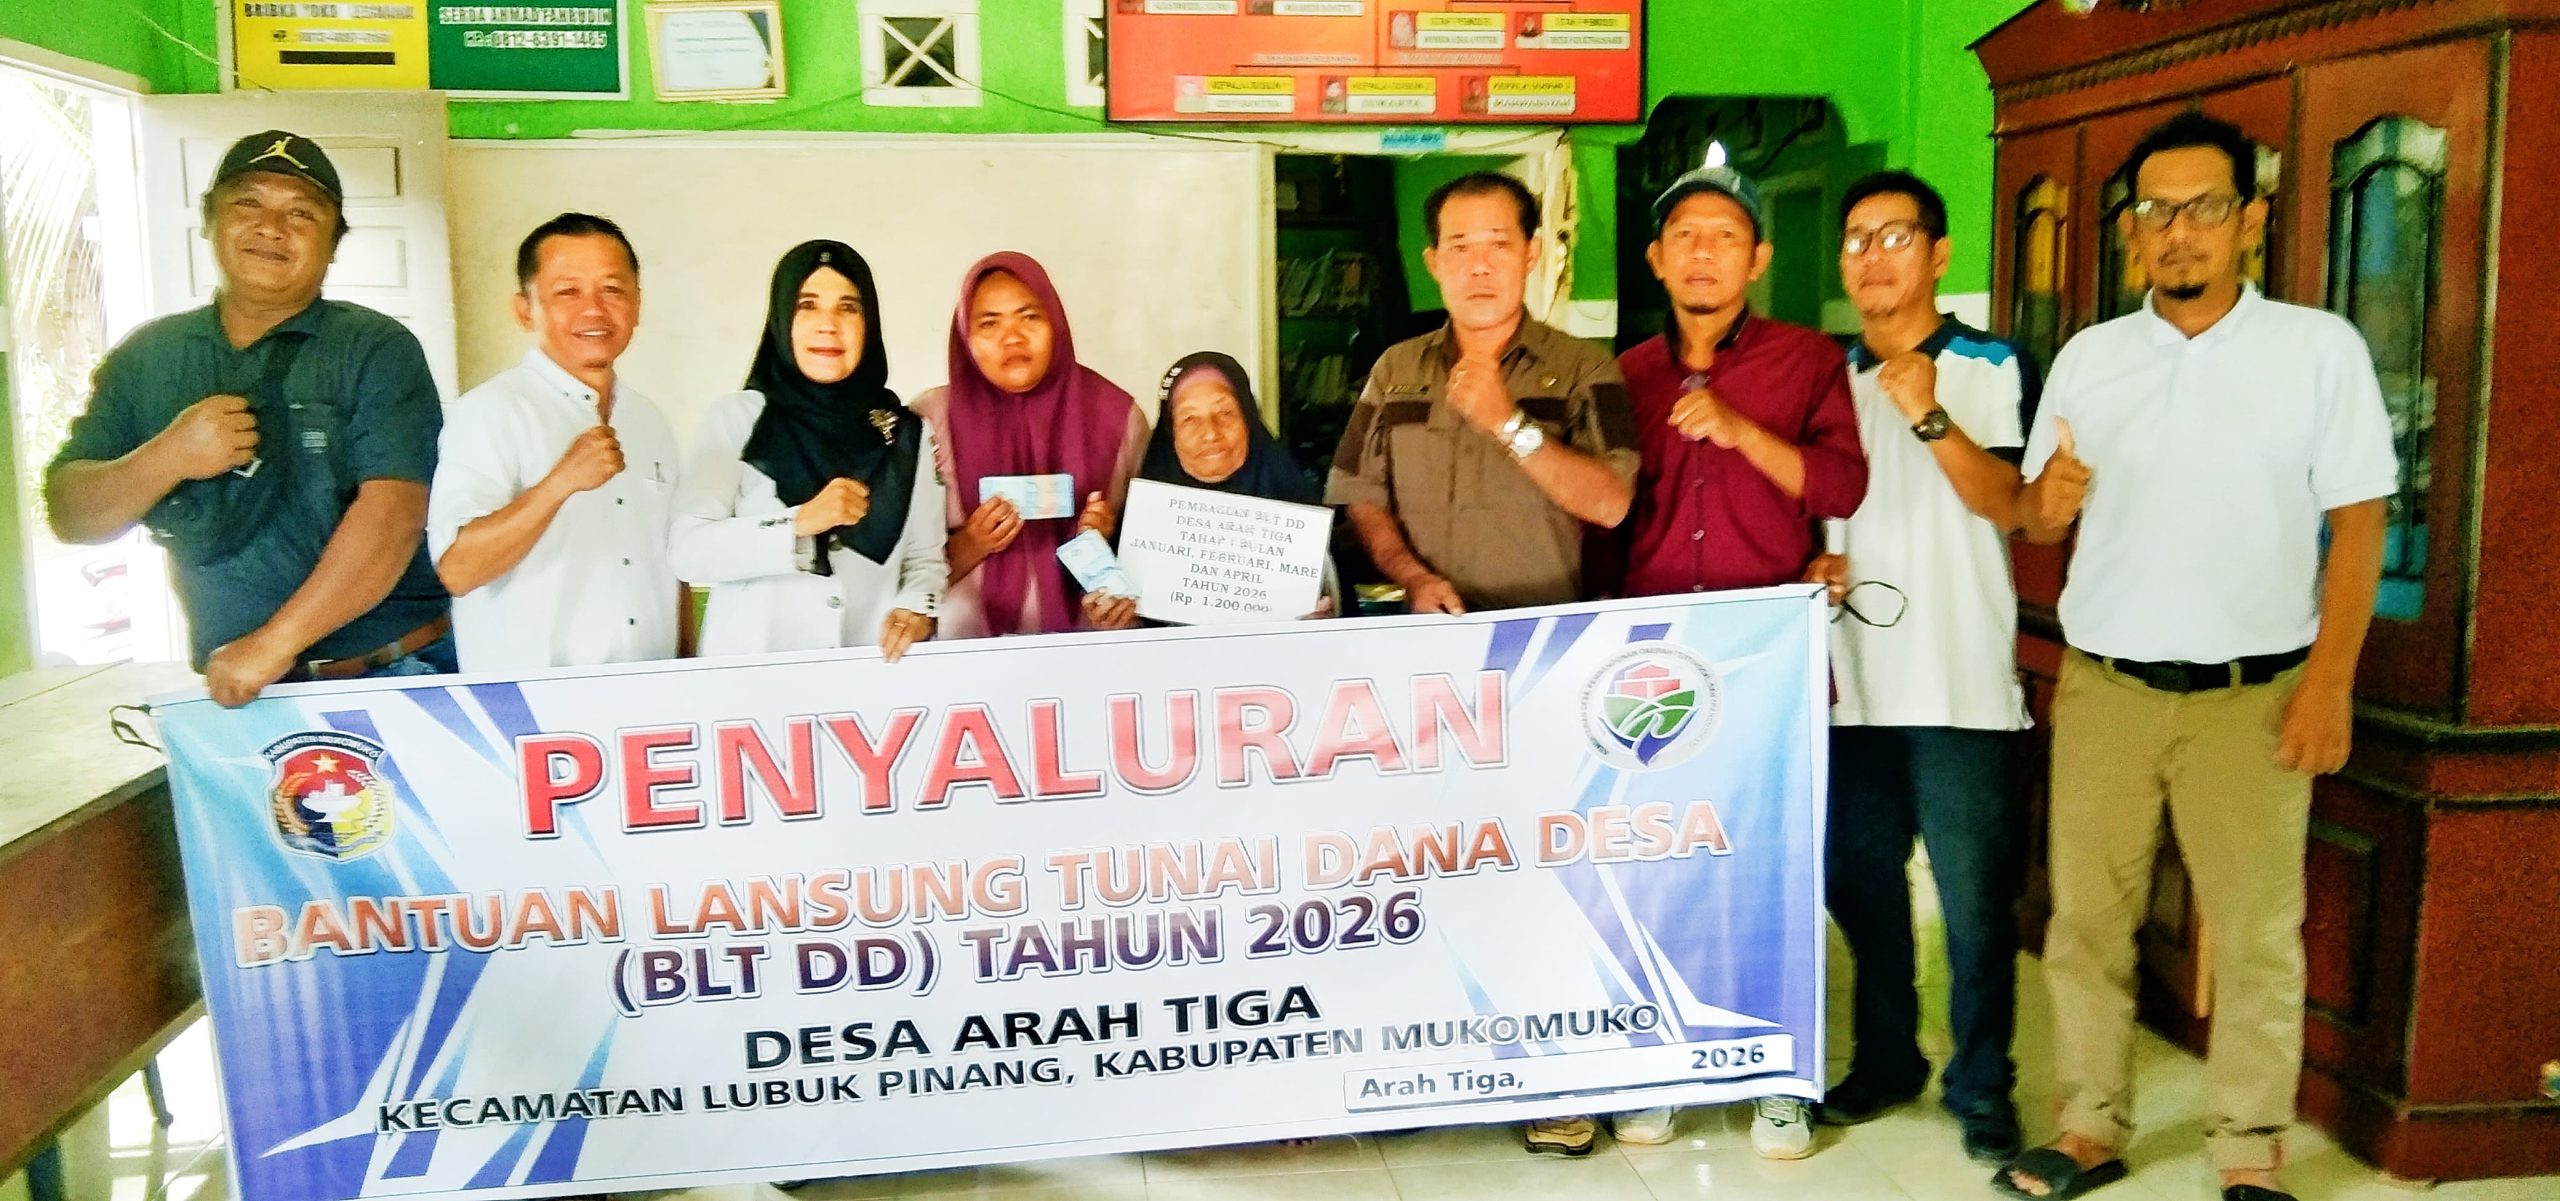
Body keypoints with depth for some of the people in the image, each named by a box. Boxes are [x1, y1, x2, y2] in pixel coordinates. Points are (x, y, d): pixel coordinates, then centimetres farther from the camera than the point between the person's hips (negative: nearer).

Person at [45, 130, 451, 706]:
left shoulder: (377, 350, -7)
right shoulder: (145, 357, 7)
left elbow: (394, 511, -18)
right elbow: (69, 517, 6)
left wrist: (275, 642, -23)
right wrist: (165, 459, -14)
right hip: (229, 690, 3)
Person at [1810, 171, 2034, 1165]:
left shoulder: (1994, 368, 0)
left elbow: (2007, 504, -11)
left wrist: (1930, 415, -22)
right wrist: (1809, 563, -1)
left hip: (1958, 684, -4)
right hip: (1851, 679, 4)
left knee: (1974, 900, -1)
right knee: (1859, 886, 13)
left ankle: (1981, 1088, 15)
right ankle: (1882, 1060, 29)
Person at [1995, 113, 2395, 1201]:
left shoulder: (2320, 348, -1)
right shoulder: (2088, 357, 8)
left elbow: (2358, 524, -3)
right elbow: (2038, 515, 12)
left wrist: (2330, 682, -11)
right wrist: (2046, 501, -13)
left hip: (2253, 692, -3)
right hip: (2103, 686, 3)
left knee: (2257, 931, 4)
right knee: (2086, 918, 7)